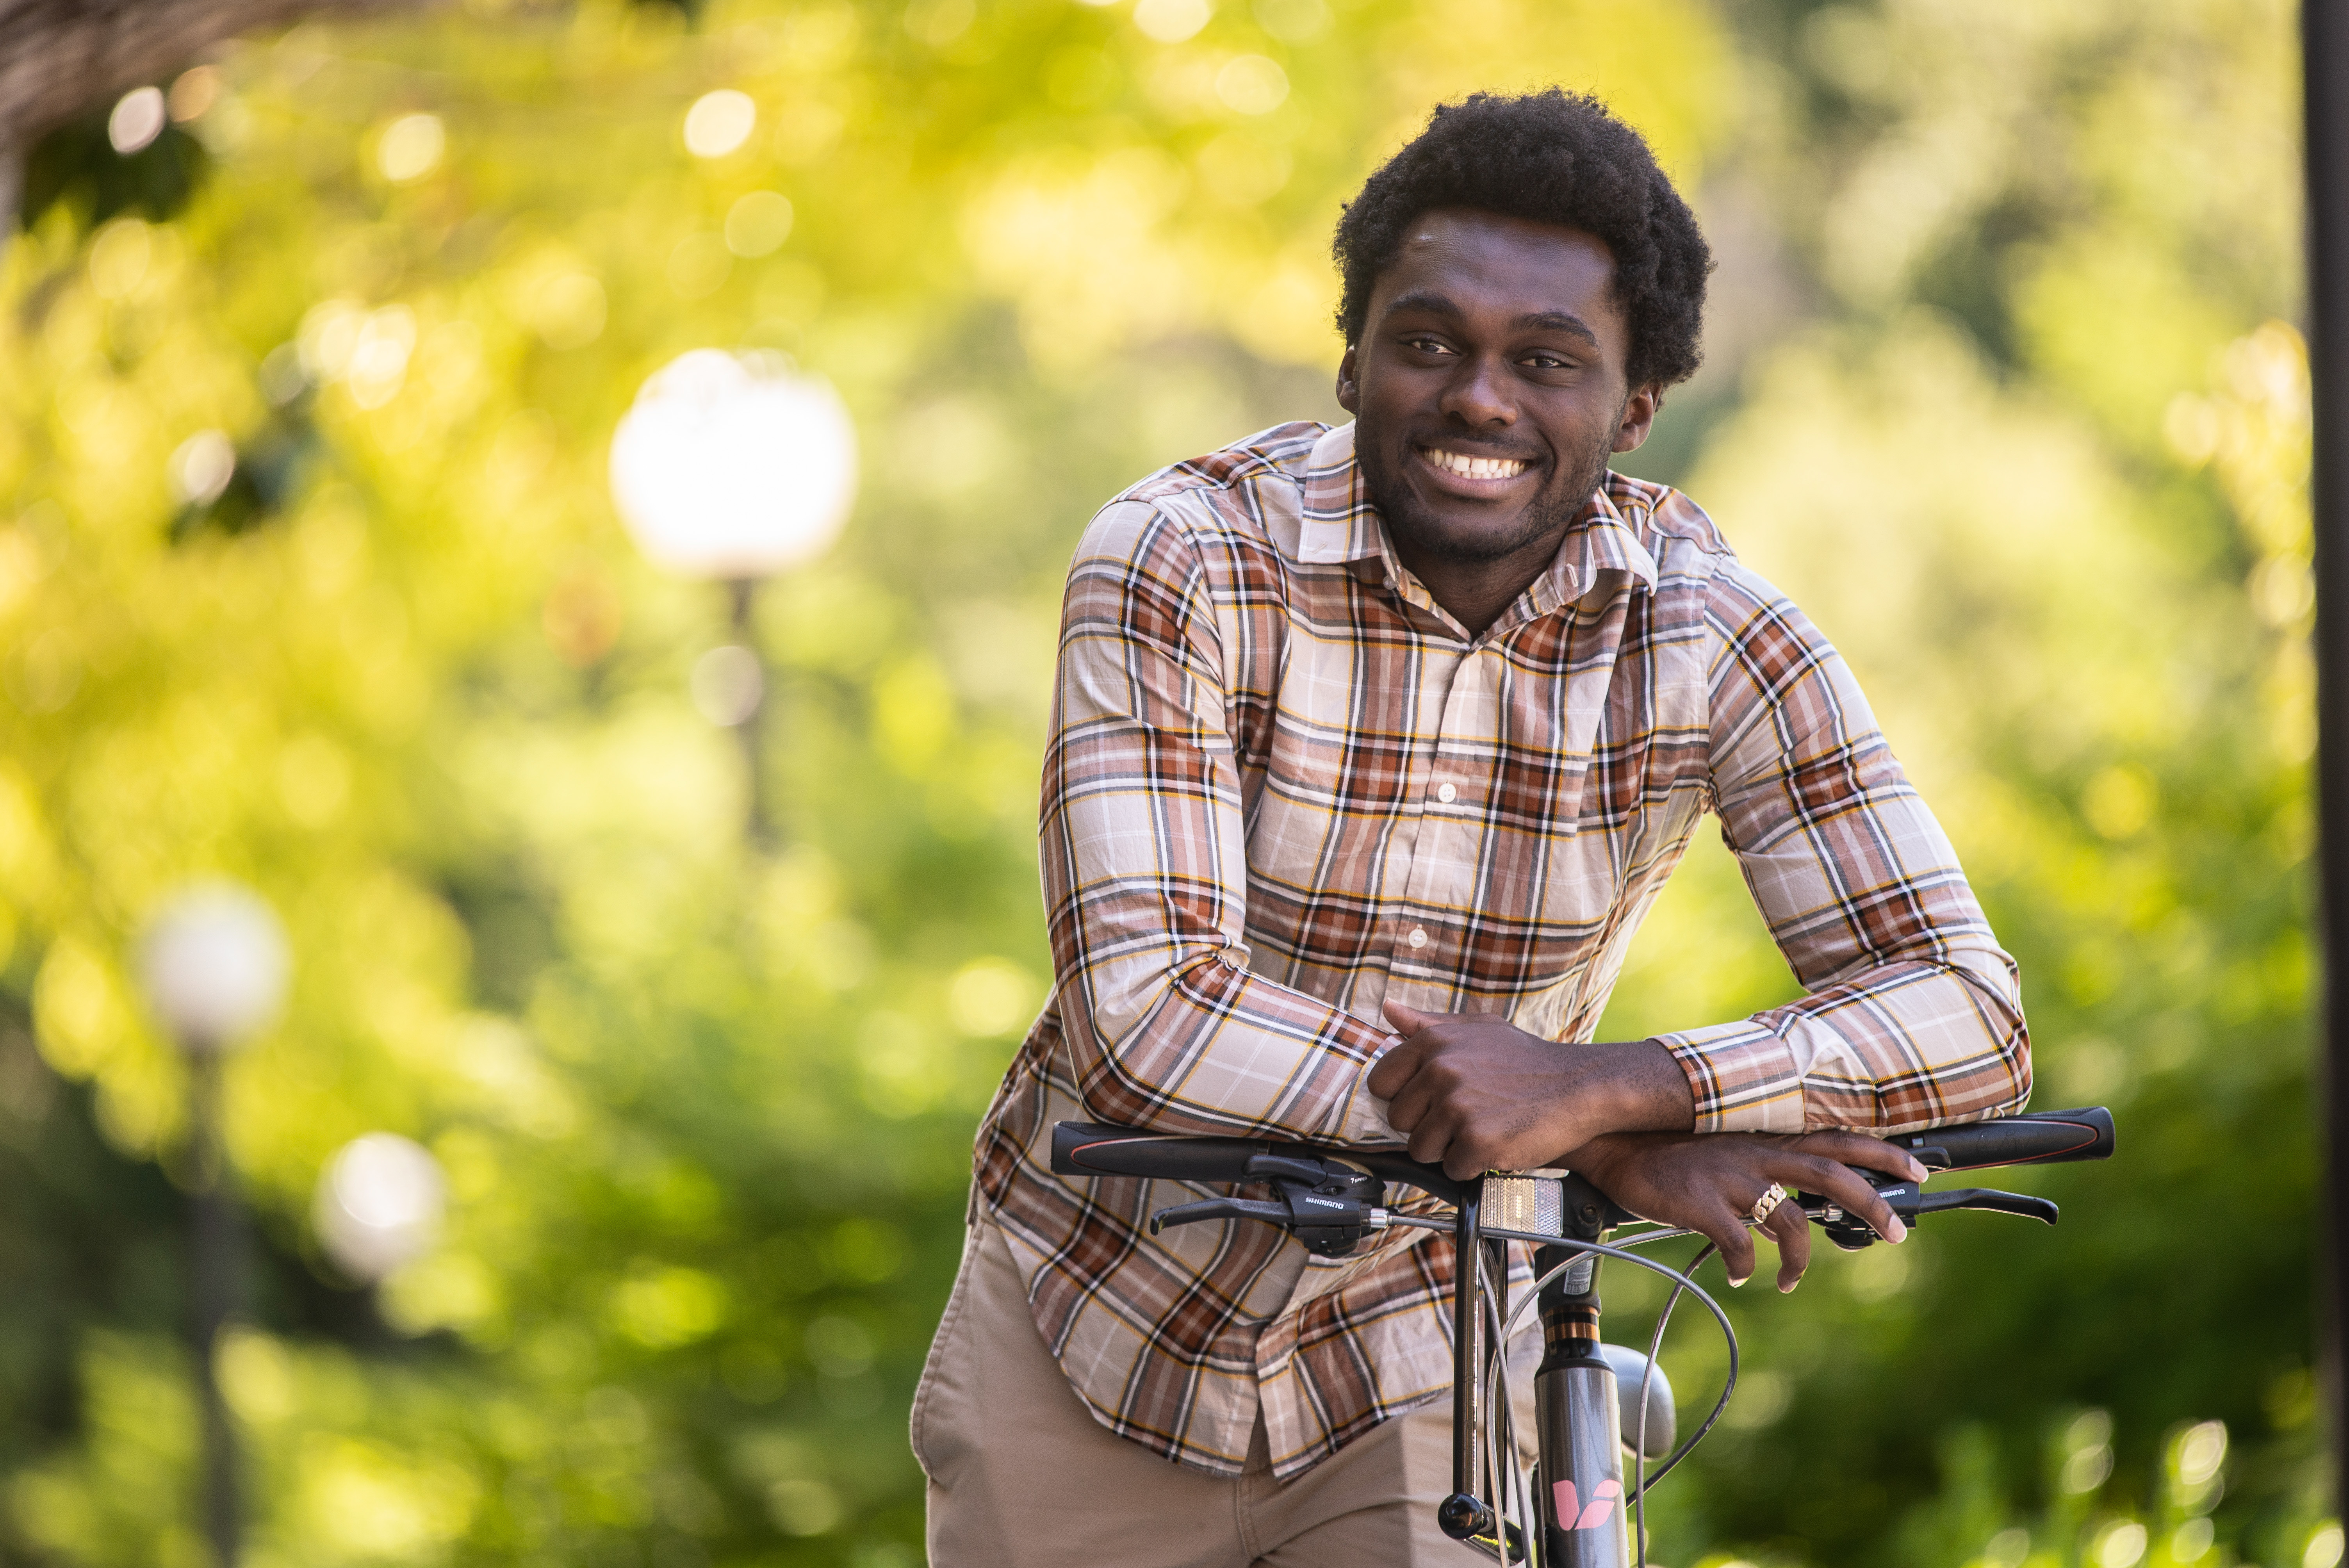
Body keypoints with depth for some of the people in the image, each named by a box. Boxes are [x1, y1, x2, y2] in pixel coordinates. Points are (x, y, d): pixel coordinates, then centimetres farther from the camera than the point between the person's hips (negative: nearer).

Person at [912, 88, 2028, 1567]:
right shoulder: (1183, 563, -20)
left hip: (1410, 1367, 1)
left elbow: (1969, 1014, -21)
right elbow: (1143, 1017, -29)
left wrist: (1590, 1085, -38)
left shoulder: (1711, 631, -14)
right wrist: (1607, 1148, -35)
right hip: (1102, 1333, -1)